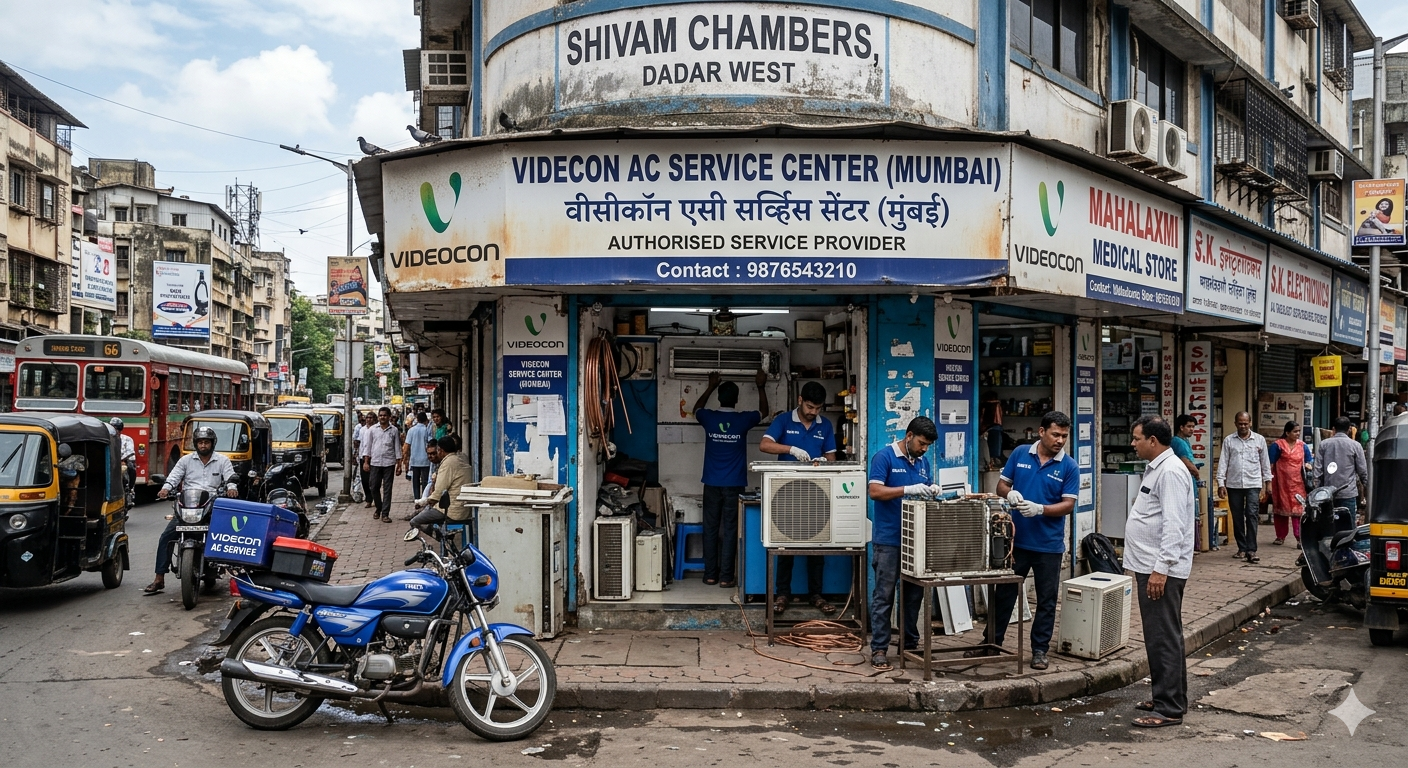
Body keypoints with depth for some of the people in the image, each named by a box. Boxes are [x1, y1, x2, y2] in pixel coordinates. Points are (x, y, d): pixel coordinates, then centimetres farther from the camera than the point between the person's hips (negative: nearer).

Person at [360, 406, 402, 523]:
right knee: (374, 487, 5)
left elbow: (397, 448, 8)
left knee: (387, 489, -1)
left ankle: (385, 513, 2)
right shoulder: (372, 429, 6)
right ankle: (378, 508, 27)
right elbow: (367, 446, 5)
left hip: (389, 463, -1)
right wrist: (366, 462, -3)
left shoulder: (394, 430, 5)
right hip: (375, 463, 1)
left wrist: (399, 464, 3)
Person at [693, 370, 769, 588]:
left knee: (711, 529, 8)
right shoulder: (743, 419, -6)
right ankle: (726, 577, 1)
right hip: (734, 485, -2)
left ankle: (710, 575, 12)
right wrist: (761, 387, 28)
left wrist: (711, 387, 32)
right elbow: (763, 411, 17)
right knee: (730, 531, 1)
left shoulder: (709, 417, -3)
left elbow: (697, 408, 24)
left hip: (712, 484, 2)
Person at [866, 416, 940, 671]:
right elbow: (875, 491, -17)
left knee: (914, 594, 12)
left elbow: (926, 491, 17)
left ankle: (910, 644, 23)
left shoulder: (923, 461, 12)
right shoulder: (884, 456, -8)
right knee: (884, 596, -3)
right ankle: (878, 650, 2)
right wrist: (909, 489, -25)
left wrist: (931, 491, -7)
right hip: (889, 540, -7)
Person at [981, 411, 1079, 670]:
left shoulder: (1069, 467, -5)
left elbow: (1068, 504, -9)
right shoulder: (1020, 454, 0)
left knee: (1046, 600, 7)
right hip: (1017, 539, 1)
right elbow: (1001, 484, 6)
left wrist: (1039, 509, -25)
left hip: (1049, 544, -1)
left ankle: (1039, 650, 19)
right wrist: (1010, 494, -18)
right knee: (1004, 593, 10)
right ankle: (992, 643, 22)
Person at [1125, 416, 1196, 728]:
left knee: (1163, 639, -6)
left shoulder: (1170, 472, -17)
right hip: (1150, 566, 11)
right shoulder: (1156, 468, 16)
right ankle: (1168, 697, 25)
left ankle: (1169, 708, 0)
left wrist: (1160, 569, -25)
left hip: (1161, 570, -11)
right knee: (1159, 637, 16)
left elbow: (1174, 526, -23)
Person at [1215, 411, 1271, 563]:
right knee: (1237, 517, 7)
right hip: (1233, 484, 1)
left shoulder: (1259, 440, 6)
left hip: (1253, 484, -1)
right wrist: (1221, 483, -3)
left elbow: (1265, 462, 10)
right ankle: (1242, 548, 18)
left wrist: (1268, 481, 7)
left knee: (1251, 515, -12)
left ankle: (1251, 550, -12)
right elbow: (1223, 462, 3)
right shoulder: (1228, 440, 5)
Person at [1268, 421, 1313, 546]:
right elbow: (1270, 464, -4)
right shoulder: (1277, 445, -3)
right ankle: (1280, 537, 19)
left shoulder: (1303, 446, 9)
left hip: (1297, 483, 2)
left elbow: (1309, 461, 15)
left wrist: (1308, 465, -9)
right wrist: (1269, 482, -8)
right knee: (1281, 508, 9)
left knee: (1298, 509, -7)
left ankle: (1300, 537, -9)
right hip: (1281, 483, -2)